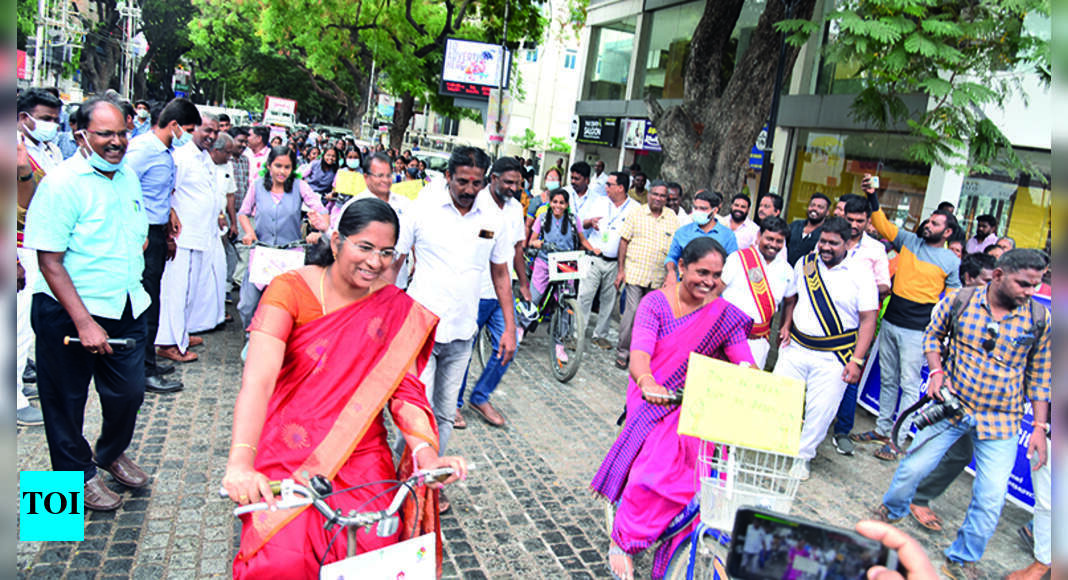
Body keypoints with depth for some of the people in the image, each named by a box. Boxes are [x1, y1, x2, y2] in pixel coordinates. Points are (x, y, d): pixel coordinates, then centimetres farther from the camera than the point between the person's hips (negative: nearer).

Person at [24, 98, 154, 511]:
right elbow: (49, 261, -19)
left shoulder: (128, 175, 5)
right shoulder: (61, 184, -17)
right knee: (67, 398, 11)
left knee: (129, 391, 15)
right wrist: (84, 322, -22)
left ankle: (112, 453, 42)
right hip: (68, 311, -6)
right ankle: (78, 472, 31)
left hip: (126, 307, 6)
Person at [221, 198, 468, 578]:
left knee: (377, 549, -15)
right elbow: (258, 379, -22)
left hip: (360, 454, 2)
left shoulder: (397, 309, 1)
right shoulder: (290, 289, -9)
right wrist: (240, 463, -35)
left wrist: (424, 450, -23)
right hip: (289, 450, -2)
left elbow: (405, 387, -4)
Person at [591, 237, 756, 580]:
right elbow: (639, 354, -20)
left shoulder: (725, 314, 1)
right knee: (658, 458, -29)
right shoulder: (656, 303, -5)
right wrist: (647, 382, -42)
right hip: (656, 397, -2)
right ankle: (621, 541, -9)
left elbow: (744, 365, -8)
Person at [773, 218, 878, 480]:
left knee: (820, 410, 1)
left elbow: (868, 320, -7)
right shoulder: (805, 263, 4)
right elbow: (790, 298, 17)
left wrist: (857, 361, -12)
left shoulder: (861, 274, -6)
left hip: (834, 357, -3)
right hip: (796, 347, 3)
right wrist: (785, 326, 0)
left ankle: (802, 456, 22)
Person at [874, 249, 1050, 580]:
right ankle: (891, 512, 38)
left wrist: (1040, 426, 0)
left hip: (1001, 422, 0)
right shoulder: (958, 301, -8)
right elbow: (933, 335, 9)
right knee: (912, 468, 5)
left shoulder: (1040, 319, -6)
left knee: (991, 498, 1)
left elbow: (1040, 376, 3)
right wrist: (936, 370, -8)